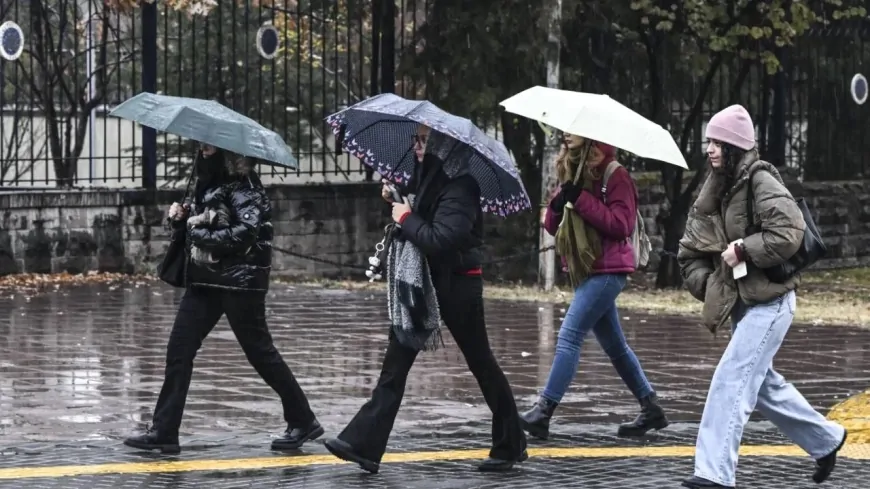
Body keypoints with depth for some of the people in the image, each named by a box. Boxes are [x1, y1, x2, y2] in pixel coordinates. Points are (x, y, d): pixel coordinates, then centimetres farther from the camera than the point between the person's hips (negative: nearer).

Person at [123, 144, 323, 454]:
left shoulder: (244, 188, -11)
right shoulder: (206, 186, 14)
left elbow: (245, 234, -23)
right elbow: (194, 231, 21)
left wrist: (201, 234, -17)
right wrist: (180, 219, 0)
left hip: (239, 282, -8)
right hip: (205, 281, 8)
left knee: (260, 351, -1)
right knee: (179, 349, 1)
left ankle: (303, 421, 13)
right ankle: (164, 432, 3)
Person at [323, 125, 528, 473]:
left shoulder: (459, 187, -21)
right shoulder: (427, 176, 6)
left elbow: (440, 239, -30)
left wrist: (406, 217, -17)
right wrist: (397, 199, 5)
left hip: (456, 285, -9)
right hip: (424, 281, 9)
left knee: (480, 363, 5)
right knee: (396, 362, 2)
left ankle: (510, 445, 18)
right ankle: (364, 444, 0)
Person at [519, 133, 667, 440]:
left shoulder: (614, 175, -9)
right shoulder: (573, 173, 14)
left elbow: (623, 224, -18)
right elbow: (552, 227, 13)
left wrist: (581, 200, -21)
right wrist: (558, 205, -9)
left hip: (607, 270, -9)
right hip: (587, 268, 9)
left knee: (569, 336, -15)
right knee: (614, 345, 13)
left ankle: (543, 411, -18)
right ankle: (651, 409, 22)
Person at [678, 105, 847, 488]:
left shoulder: (760, 181, -12)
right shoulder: (713, 192, 10)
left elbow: (789, 233, -23)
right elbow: (690, 251, 14)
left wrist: (744, 249, -19)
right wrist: (708, 284, 1)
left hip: (769, 301, -9)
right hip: (739, 301, 9)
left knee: (732, 379, -16)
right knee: (762, 383, 18)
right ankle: (825, 439, 37)